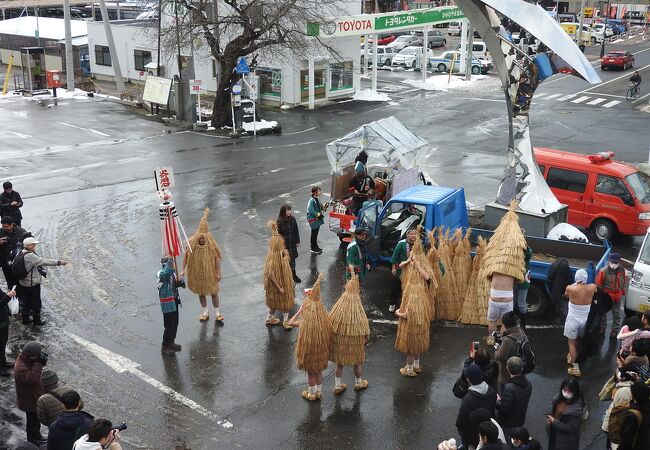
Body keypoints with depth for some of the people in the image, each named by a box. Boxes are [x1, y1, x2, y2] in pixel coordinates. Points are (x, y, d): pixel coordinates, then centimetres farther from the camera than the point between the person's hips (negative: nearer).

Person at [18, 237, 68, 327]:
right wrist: (58, 262, -27)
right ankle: (37, 321, 17)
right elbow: (44, 261, -29)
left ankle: (25, 319, 31)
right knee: (36, 303, 7)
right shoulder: (30, 256, -25)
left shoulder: (22, 253, 4)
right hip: (33, 284, -9)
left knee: (27, 302, 21)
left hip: (24, 283, 9)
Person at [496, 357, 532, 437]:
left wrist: (498, 400, -9)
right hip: (521, 421, 7)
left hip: (508, 425, -7)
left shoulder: (509, 389, -34)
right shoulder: (528, 384, -9)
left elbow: (504, 409, -29)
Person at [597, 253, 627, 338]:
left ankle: (615, 330, 27)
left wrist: (623, 292, 10)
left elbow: (624, 282, 7)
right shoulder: (603, 271, -21)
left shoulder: (622, 270, -8)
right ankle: (602, 327, 33)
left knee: (616, 315, 13)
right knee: (603, 313, 15)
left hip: (617, 296, 3)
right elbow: (598, 284, -13)